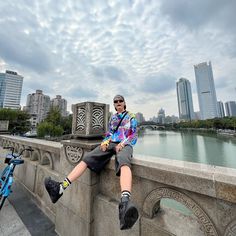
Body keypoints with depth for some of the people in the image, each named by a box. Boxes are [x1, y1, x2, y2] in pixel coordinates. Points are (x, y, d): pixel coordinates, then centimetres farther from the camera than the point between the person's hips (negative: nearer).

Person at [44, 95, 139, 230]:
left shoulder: (131, 117, 15)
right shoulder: (113, 117, 27)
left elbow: (134, 136, 6)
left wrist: (122, 143, -12)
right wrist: (105, 141, 1)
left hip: (124, 145, -4)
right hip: (110, 143, 5)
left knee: (124, 162, -39)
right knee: (87, 158, -17)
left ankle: (125, 203, -59)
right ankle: (60, 188, -18)